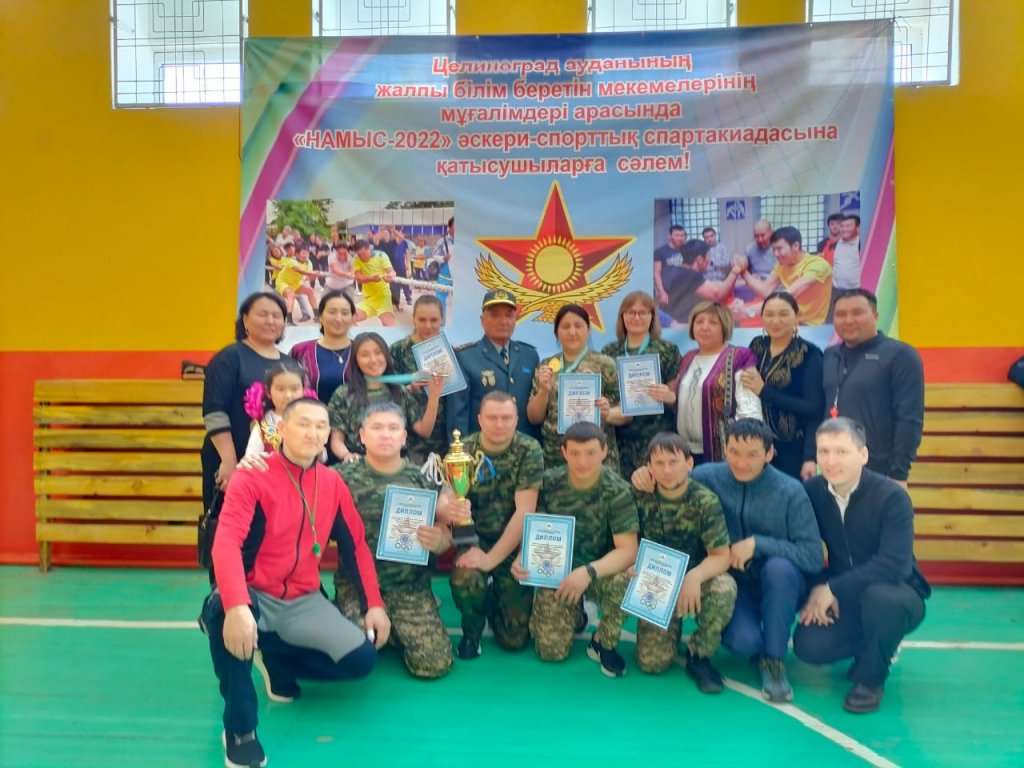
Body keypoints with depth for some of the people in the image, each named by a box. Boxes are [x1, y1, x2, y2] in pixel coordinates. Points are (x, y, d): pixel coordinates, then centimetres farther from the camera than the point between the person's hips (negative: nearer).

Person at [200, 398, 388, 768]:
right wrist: (236, 606, -42)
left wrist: (374, 604, 2)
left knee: (362, 659, -13)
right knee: (221, 612, -39)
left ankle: (274, 656, 14)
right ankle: (240, 729, -17)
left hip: (303, 602, 4)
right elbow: (226, 543, -26)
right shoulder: (252, 476, -14)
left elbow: (355, 546, 9)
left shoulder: (333, 483, 2)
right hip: (255, 597, -4)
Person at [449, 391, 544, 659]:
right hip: (475, 538, 0)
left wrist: (491, 558, -23)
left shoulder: (529, 451, -13)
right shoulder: (463, 450, -9)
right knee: (466, 579, -34)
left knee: (515, 638, -2)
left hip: (514, 543, 0)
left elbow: (525, 511, -18)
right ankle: (471, 631, 1)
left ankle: (496, 599, 33)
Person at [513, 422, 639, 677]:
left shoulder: (617, 491, -19)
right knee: (552, 651, -13)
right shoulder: (549, 482, -12)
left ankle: (603, 643, -5)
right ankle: (574, 612, 22)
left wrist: (589, 572, -39)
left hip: (600, 570, -1)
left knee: (626, 583, -35)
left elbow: (628, 550, -22)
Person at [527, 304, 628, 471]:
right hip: (554, 457, 3)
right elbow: (533, 418, 7)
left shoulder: (605, 364, -1)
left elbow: (626, 412, 0)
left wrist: (608, 413, -20)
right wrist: (544, 390, -9)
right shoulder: (546, 367, 8)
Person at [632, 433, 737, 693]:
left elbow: (721, 556, -18)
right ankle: (672, 628, 20)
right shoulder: (641, 497, -10)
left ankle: (699, 654, -9)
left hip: (696, 581, -1)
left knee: (724, 588, -36)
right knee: (652, 662, -16)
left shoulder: (706, 501, -16)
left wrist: (694, 576, -39)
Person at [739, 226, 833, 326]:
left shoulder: (818, 265, -20)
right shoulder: (782, 264, 5)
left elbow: (789, 295, -31)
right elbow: (765, 291, -1)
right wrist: (744, 271, -12)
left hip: (811, 325, -6)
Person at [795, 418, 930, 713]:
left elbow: (894, 565, -32)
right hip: (843, 599, 5)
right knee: (809, 646, -20)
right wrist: (820, 589, -18)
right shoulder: (812, 491, -8)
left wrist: (834, 588, -29)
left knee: (879, 596, -40)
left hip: (898, 595, -4)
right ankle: (876, 648, 15)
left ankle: (870, 677, -9)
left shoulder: (892, 497, -22)